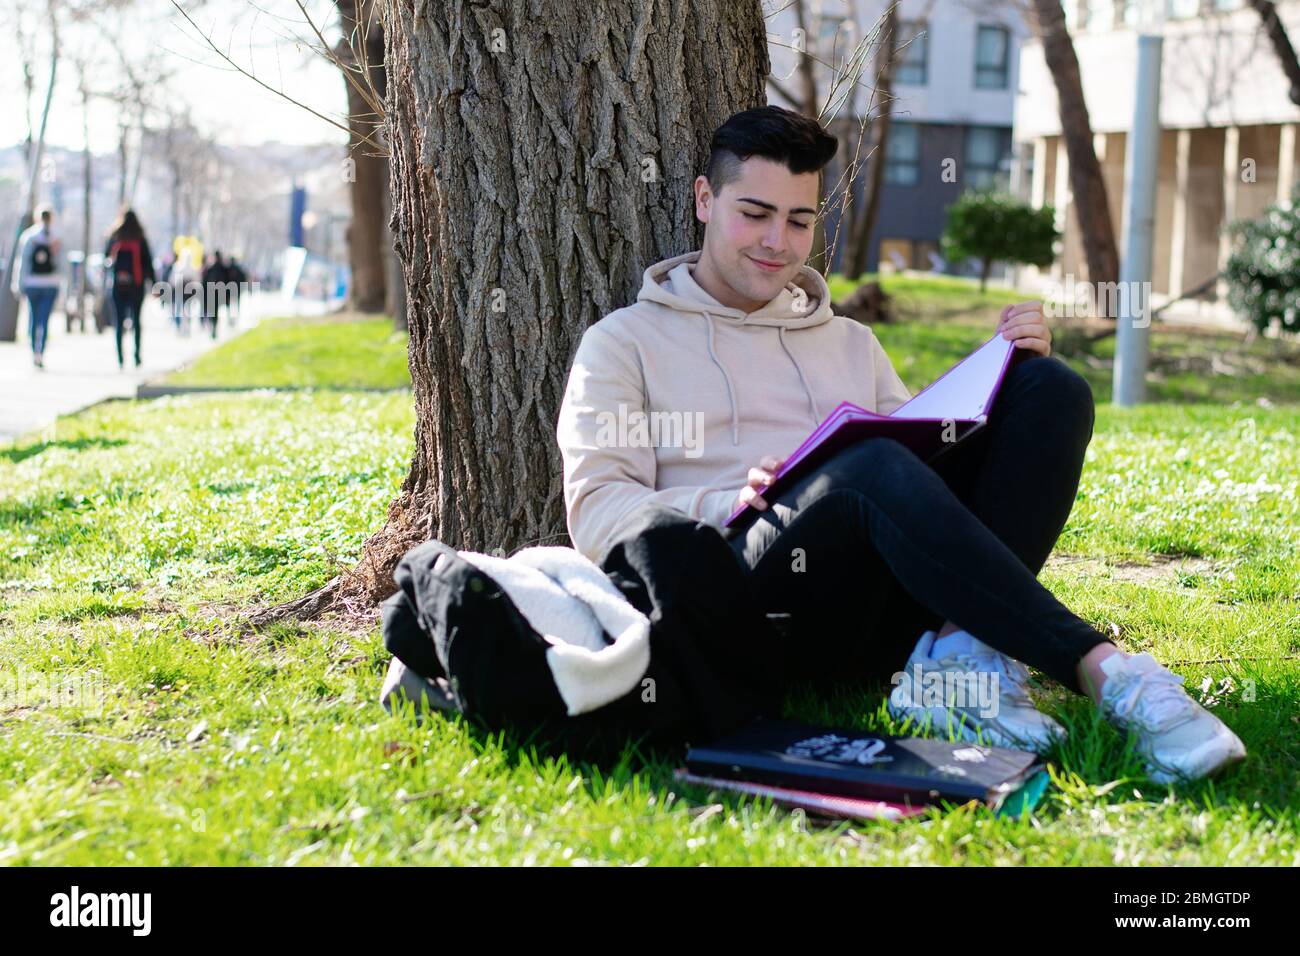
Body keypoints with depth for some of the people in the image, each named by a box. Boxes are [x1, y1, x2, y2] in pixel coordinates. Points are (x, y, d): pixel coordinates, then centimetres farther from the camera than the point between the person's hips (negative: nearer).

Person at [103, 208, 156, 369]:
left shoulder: (114, 238, -1)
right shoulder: (140, 240, -3)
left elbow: (106, 260, 2)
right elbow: (148, 263, -1)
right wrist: (153, 284, 4)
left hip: (117, 285, 0)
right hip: (136, 285, 0)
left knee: (118, 321, 5)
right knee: (136, 319, 9)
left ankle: (120, 358, -4)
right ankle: (137, 355, 1)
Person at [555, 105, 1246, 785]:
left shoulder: (848, 342, 31)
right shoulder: (625, 343, 16)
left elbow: (937, 460, 22)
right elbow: (596, 515, 1)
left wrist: (1000, 369, 5)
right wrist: (734, 503, -16)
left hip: (889, 611, 5)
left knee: (1052, 389, -12)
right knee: (873, 467, -37)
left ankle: (960, 654, -31)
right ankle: (1104, 672, -35)